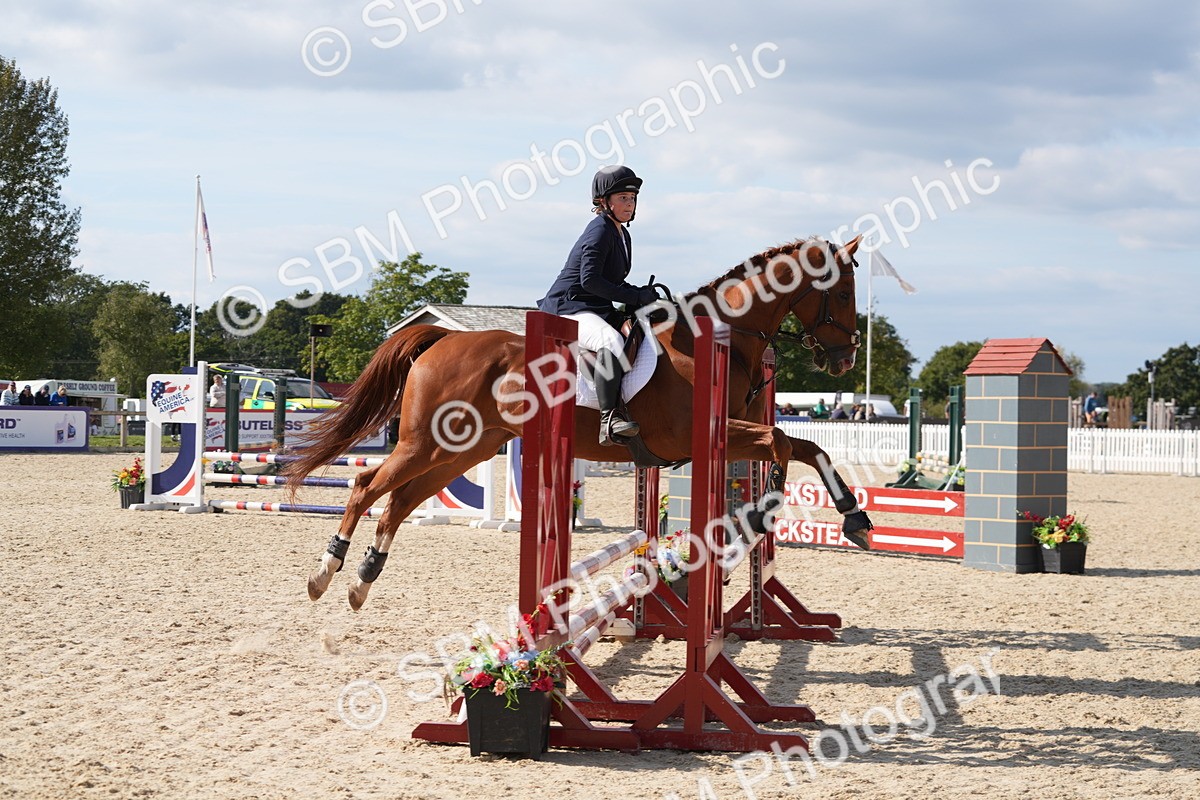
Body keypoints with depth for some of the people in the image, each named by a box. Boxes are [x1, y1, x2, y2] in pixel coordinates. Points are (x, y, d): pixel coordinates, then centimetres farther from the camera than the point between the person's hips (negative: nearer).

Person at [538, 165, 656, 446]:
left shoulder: (622, 235, 18)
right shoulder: (600, 231, -12)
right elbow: (589, 279, -22)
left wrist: (641, 295, 6)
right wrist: (635, 297, -20)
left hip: (598, 309, 11)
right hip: (569, 308, -11)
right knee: (612, 342, -36)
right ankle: (609, 419, -44)